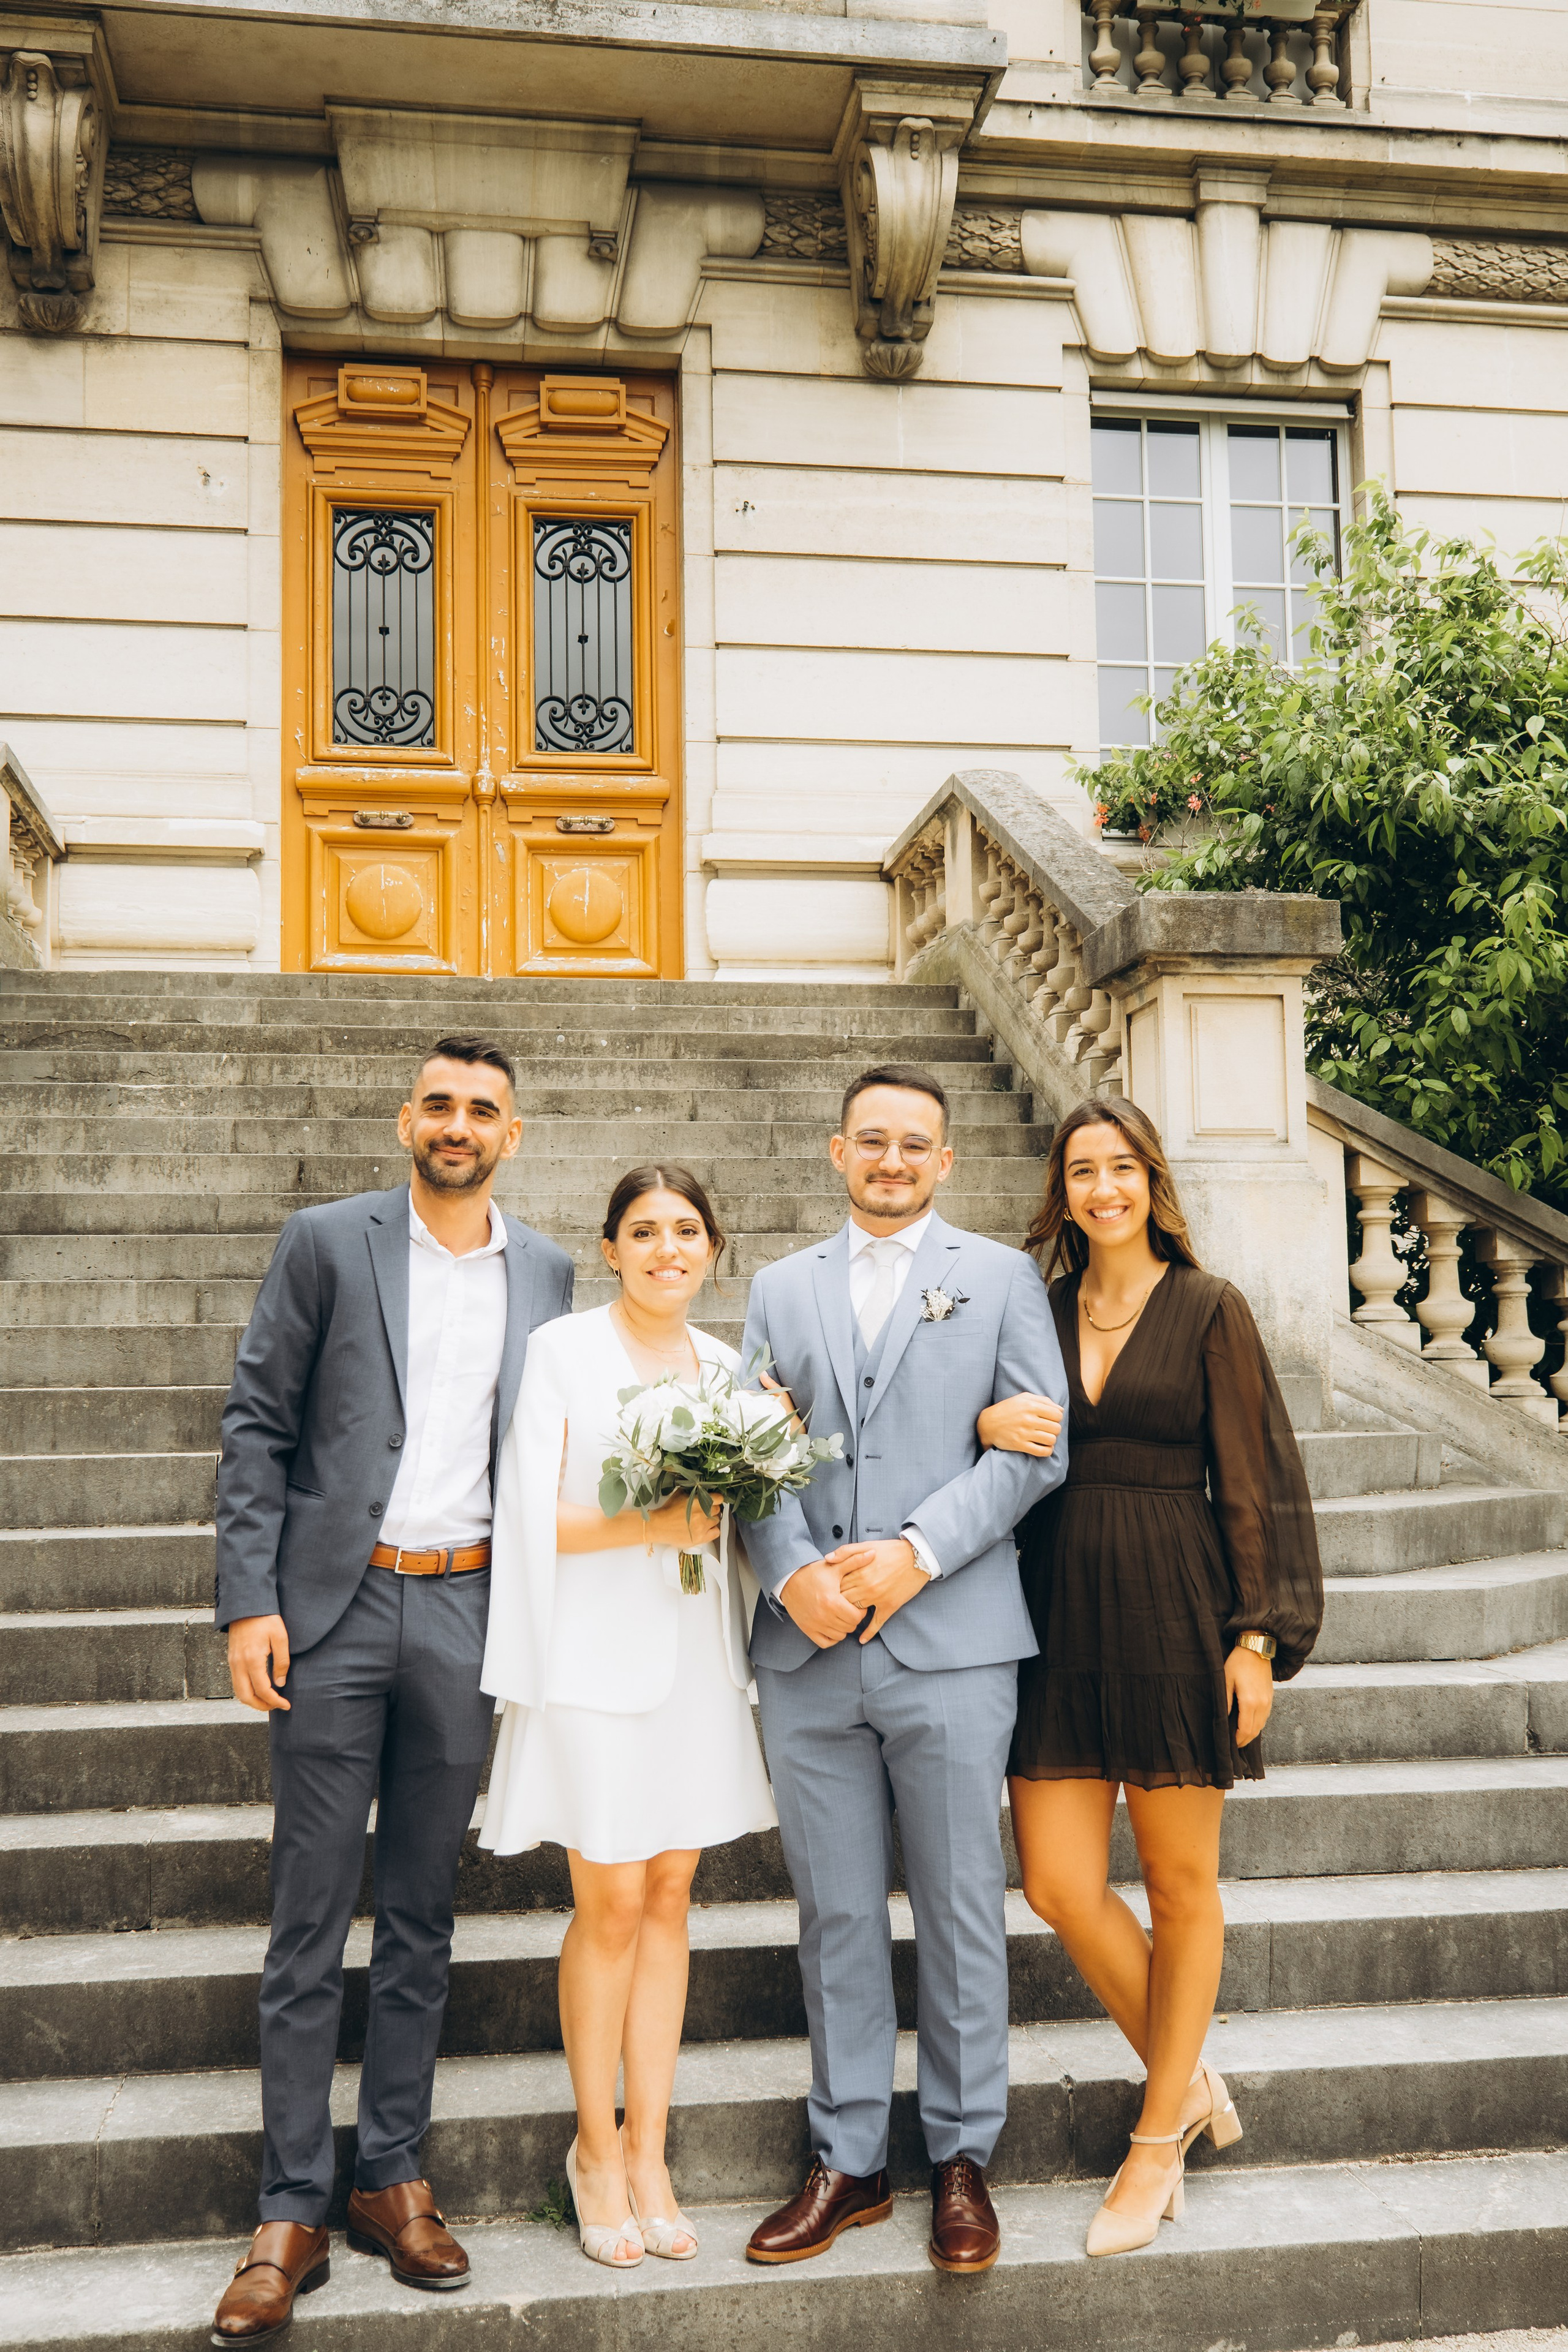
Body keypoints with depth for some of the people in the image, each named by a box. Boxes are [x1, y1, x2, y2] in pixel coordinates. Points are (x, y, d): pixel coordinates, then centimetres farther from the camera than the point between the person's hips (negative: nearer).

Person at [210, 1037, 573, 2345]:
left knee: (423, 1921, 11)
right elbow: (257, 1426, -1)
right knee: (311, 1923, 3)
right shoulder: (328, 1243, 0)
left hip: (468, 1613, 3)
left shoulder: (545, 1272, 8)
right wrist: (249, 1600, -8)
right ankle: (291, 2215, 13)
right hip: (334, 1607, -2)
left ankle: (395, 2178, 24)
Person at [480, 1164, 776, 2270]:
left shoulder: (726, 1365, 11)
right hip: (596, 1652, -4)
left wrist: (719, 1511, -4)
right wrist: (644, 1525, -20)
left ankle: (648, 2150, 20)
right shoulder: (562, 1350, -4)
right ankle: (597, 2148, 19)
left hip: (697, 1653, 5)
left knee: (669, 1898, 9)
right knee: (611, 1904, 0)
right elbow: (531, 1517, -8)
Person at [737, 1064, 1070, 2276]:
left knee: (961, 1913, 7)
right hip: (808, 1649, 3)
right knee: (837, 1916, 11)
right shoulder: (781, 1288, 14)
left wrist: (917, 1552, -13)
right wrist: (792, 1573, -10)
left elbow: (1039, 1445, -3)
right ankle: (849, 2161, 24)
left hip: (951, 1643, -2)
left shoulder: (1000, 1277, 6)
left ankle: (962, 2160, 23)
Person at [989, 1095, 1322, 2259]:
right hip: (1061, 1612, 4)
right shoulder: (1040, 1309, 9)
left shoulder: (1209, 1309, -2)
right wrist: (986, 1422, -13)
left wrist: (1257, 1636, -9)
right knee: (1059, 1884, 1)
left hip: (1173, 1608, -3)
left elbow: (1250, 1478, -4)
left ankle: (1159, 2139, 24)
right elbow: (1014, 1456, 11)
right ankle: (1188, 2081, 26)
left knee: (1181, 1884, 7)